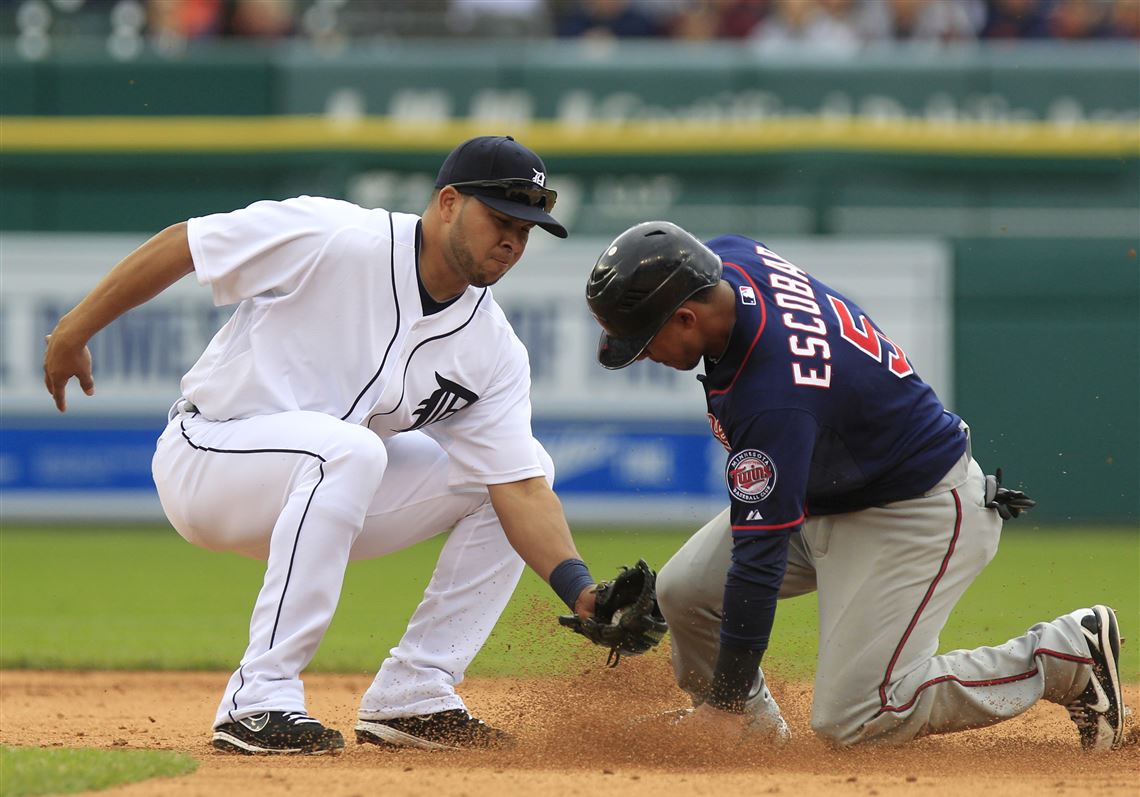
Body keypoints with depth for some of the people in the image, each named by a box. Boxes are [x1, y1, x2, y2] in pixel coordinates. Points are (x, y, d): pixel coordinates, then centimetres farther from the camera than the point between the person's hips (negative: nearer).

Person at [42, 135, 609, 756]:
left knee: (525, 464, -2)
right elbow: (180, 244, -13)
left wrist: (580, 591, -26)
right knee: (349, 449, -38)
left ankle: (410, 698, -1)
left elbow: (521, 492, -10)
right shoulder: (331, 239, -20)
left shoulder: (494, 352, -4)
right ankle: (258, 703, -33)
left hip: (324, 487, 7)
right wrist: (73, 332, -9)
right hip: (202, 461, -7)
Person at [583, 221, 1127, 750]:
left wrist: (726, 702, -26)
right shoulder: (727, 257, -13)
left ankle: (1069, 654, -1)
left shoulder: (772, 398, -38)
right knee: (685, 590, -3)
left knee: (852, 721, -14)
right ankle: (756, 726, 21)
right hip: (827, 492, 9)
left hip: (919, 509, -9)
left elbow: (761, 554, -33)